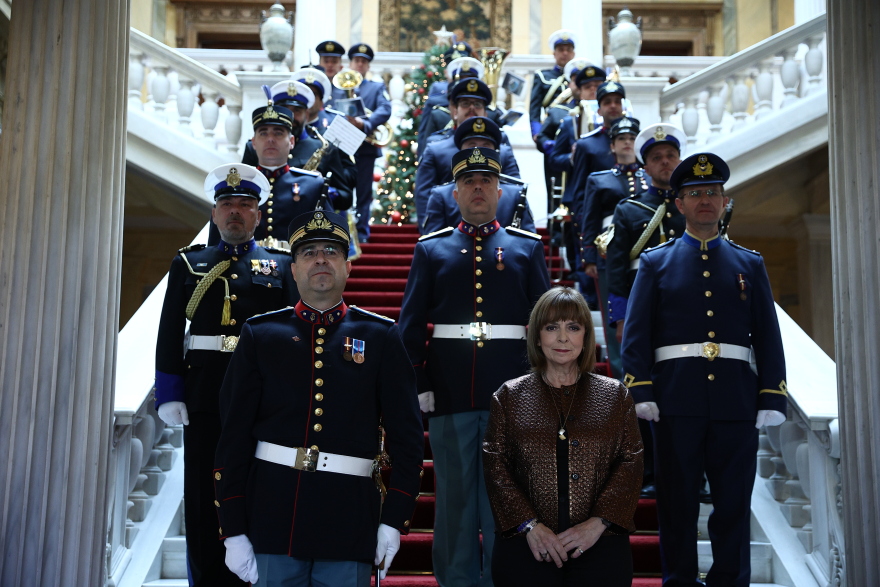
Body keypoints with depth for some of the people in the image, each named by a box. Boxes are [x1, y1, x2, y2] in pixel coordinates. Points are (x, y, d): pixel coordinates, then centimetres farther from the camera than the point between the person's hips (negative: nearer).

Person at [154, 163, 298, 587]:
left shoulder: (281, 266, 10)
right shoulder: (188, 264, 12)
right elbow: (170, 334, 6)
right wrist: (169, 394, -3)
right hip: (204, 396, 1)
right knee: (202, 498, 4)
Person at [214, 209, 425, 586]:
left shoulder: (380, 337, 5)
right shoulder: (260, 335, 5)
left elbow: (407, 437, 3)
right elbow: (234, 435, 2)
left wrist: (395, 520, -3)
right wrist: (233, 530, -3)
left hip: (349, 516, 0)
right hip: (272, 511, 0)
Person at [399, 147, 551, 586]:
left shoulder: (527, 248, 9)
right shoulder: (431, 249, 9)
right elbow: (411, 325, 6)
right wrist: (418, 385, -3)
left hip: (510, 395, 0)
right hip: (449, 395, 0)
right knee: (454, 497, 7)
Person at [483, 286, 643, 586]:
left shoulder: (616, 396, 12)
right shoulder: (509, 397, 11)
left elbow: (631, 463, 6)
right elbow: (495, 466, 4)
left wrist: (598, 522, -7)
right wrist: (530, 526, -8)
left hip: (599, 540, 1)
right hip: (525, 540, -1)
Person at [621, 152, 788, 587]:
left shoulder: (749, 264, 13)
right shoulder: (656, 262, 9)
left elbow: (769, 337, 9)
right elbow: (636, 334, 3)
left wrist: (773, 399, -1)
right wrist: (640, 392, -8)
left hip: (737, 400, 1)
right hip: (677, 399, -1)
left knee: (734, 502, 5)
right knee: (677, 502, 5)